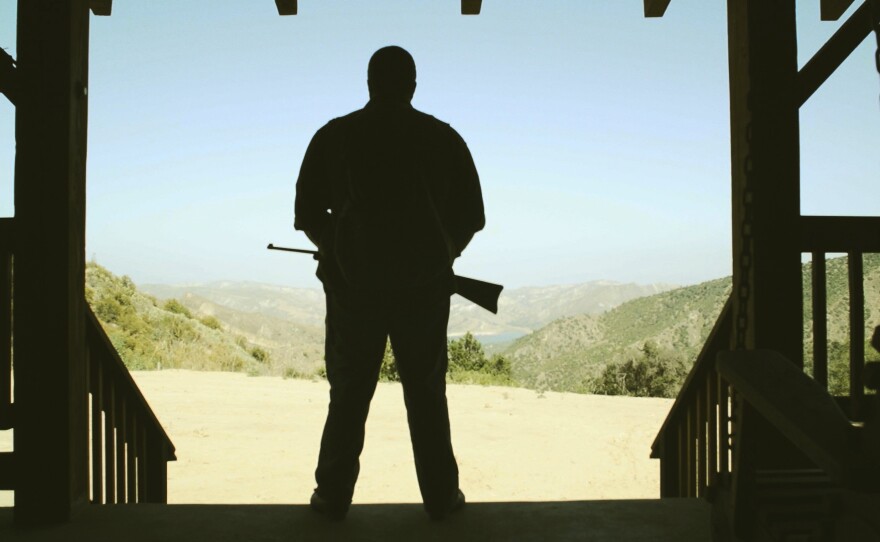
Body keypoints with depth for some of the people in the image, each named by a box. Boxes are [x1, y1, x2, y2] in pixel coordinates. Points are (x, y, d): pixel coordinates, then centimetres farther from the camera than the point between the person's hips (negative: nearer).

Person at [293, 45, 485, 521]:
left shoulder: (334, 136, 1)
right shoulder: (442, 138, 2)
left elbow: (307, 215, 3)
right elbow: (470, 216, 5)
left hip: (352, 283, 0)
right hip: (425, 285, 0)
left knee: (349, 394, 11)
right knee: (426, 393, 11)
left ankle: (333, 497, 19)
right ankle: (440, 496, 20)